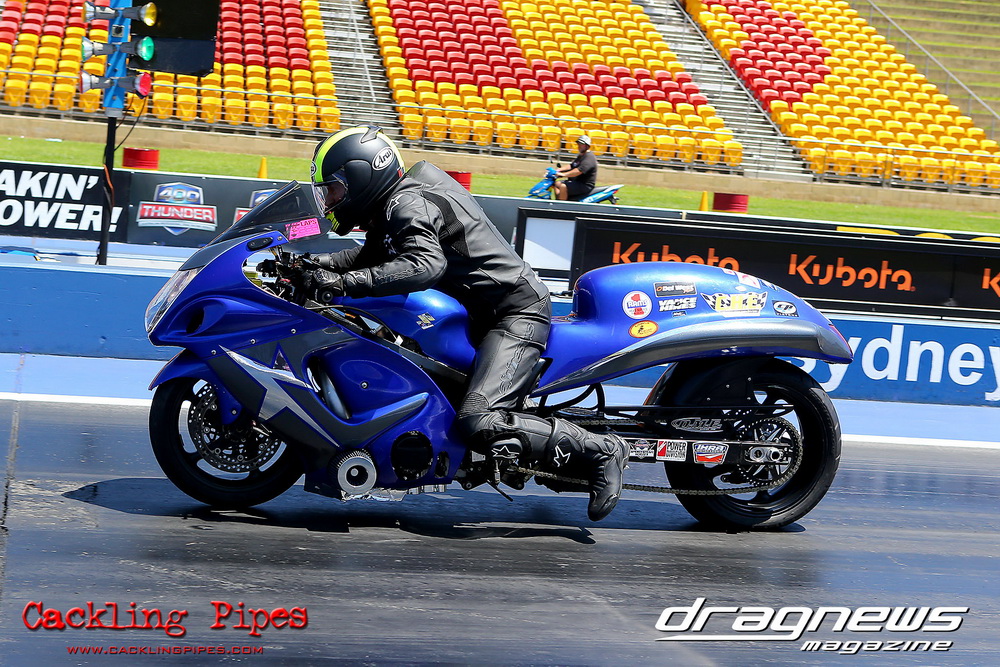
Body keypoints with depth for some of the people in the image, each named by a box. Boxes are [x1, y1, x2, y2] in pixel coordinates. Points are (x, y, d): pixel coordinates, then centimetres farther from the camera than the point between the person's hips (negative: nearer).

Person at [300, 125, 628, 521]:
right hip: (483, 315, 11)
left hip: (514, 317, -11)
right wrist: (315, 265, 11)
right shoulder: (390, 209, 16)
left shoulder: (406, 204, -15)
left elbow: (426, 264, -33)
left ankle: (597, 452, -15)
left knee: (479, 425, -26)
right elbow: (371, 256, 29)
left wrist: (344, 282, -35)